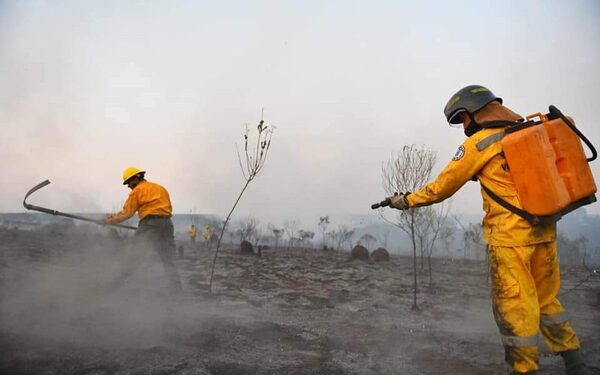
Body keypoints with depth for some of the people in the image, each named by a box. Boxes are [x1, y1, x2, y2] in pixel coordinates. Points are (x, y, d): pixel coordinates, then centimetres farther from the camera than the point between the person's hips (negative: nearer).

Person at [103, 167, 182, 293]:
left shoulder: (137, 190, 3)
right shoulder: (161, 188, 22)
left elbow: (127, 213, 2)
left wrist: (111, 219, 15)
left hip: (149, 224, -6)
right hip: (167, 223, 6)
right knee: (168, 260, 7)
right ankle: (176, 290, 1)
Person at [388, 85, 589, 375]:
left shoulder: (478, 142, -6)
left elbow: (443, 187, -2)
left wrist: (407, 200, 10)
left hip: (511, 234, -7)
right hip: (544, 230, 7)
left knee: (513, 305, 3)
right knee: (545, 299, 19)